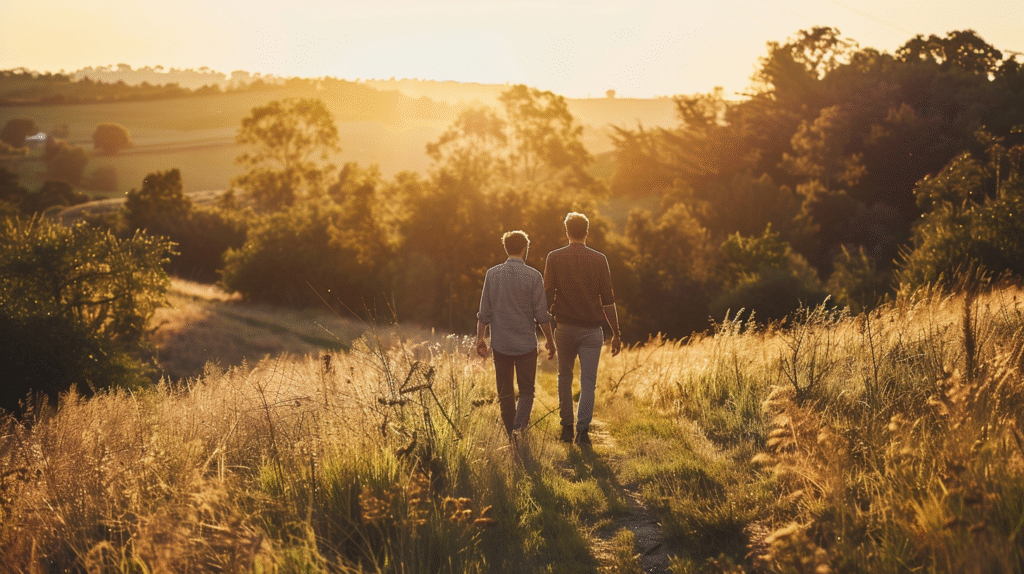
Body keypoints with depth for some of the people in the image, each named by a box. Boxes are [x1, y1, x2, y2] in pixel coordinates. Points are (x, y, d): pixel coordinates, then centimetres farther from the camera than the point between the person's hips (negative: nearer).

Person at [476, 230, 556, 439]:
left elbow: (484, 312, 2)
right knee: (526, 391, 8)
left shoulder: (492, 274, 0)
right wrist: (550, 341, 4)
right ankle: (519, 426, -15)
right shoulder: (533, 276, -7)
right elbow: (541, 314, -6)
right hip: (526, 343, -2)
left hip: (500, 343, 2)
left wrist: (480, 338, 11)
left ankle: (512, 437, 16)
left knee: (505, 393, 12)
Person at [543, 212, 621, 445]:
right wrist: (616, 333, 3)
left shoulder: (554, 258, 0)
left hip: (565, 327, 1)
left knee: (565, 376, 17)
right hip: (592, 328, -1)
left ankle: (567, 427, 16)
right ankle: (583, 429, -12)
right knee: (588, 381, 0)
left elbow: (547, 295, -2)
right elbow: (607, 299, -1)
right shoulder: (599, 259, 0)